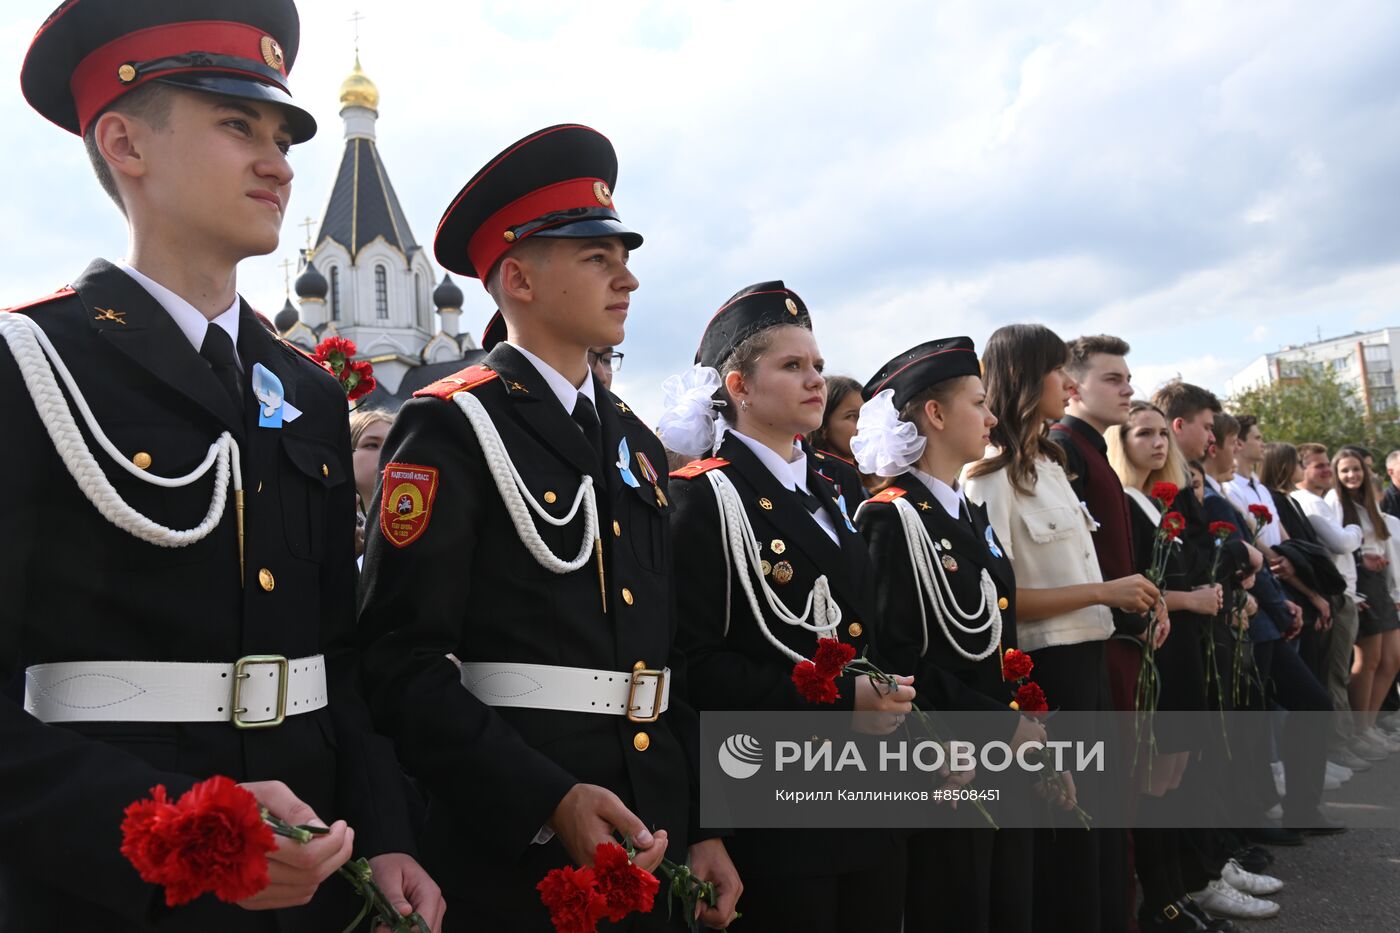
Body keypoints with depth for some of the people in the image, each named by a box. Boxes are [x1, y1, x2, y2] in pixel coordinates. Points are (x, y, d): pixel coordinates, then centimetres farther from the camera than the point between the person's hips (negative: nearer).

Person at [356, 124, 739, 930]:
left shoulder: (638, 443, 11)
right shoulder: (450, 428, -9)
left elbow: (670, 655, 11)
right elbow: (405, 659, -16)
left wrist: (706, 829, 7)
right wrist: (548, 802, -23)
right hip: (513, 848, -6)